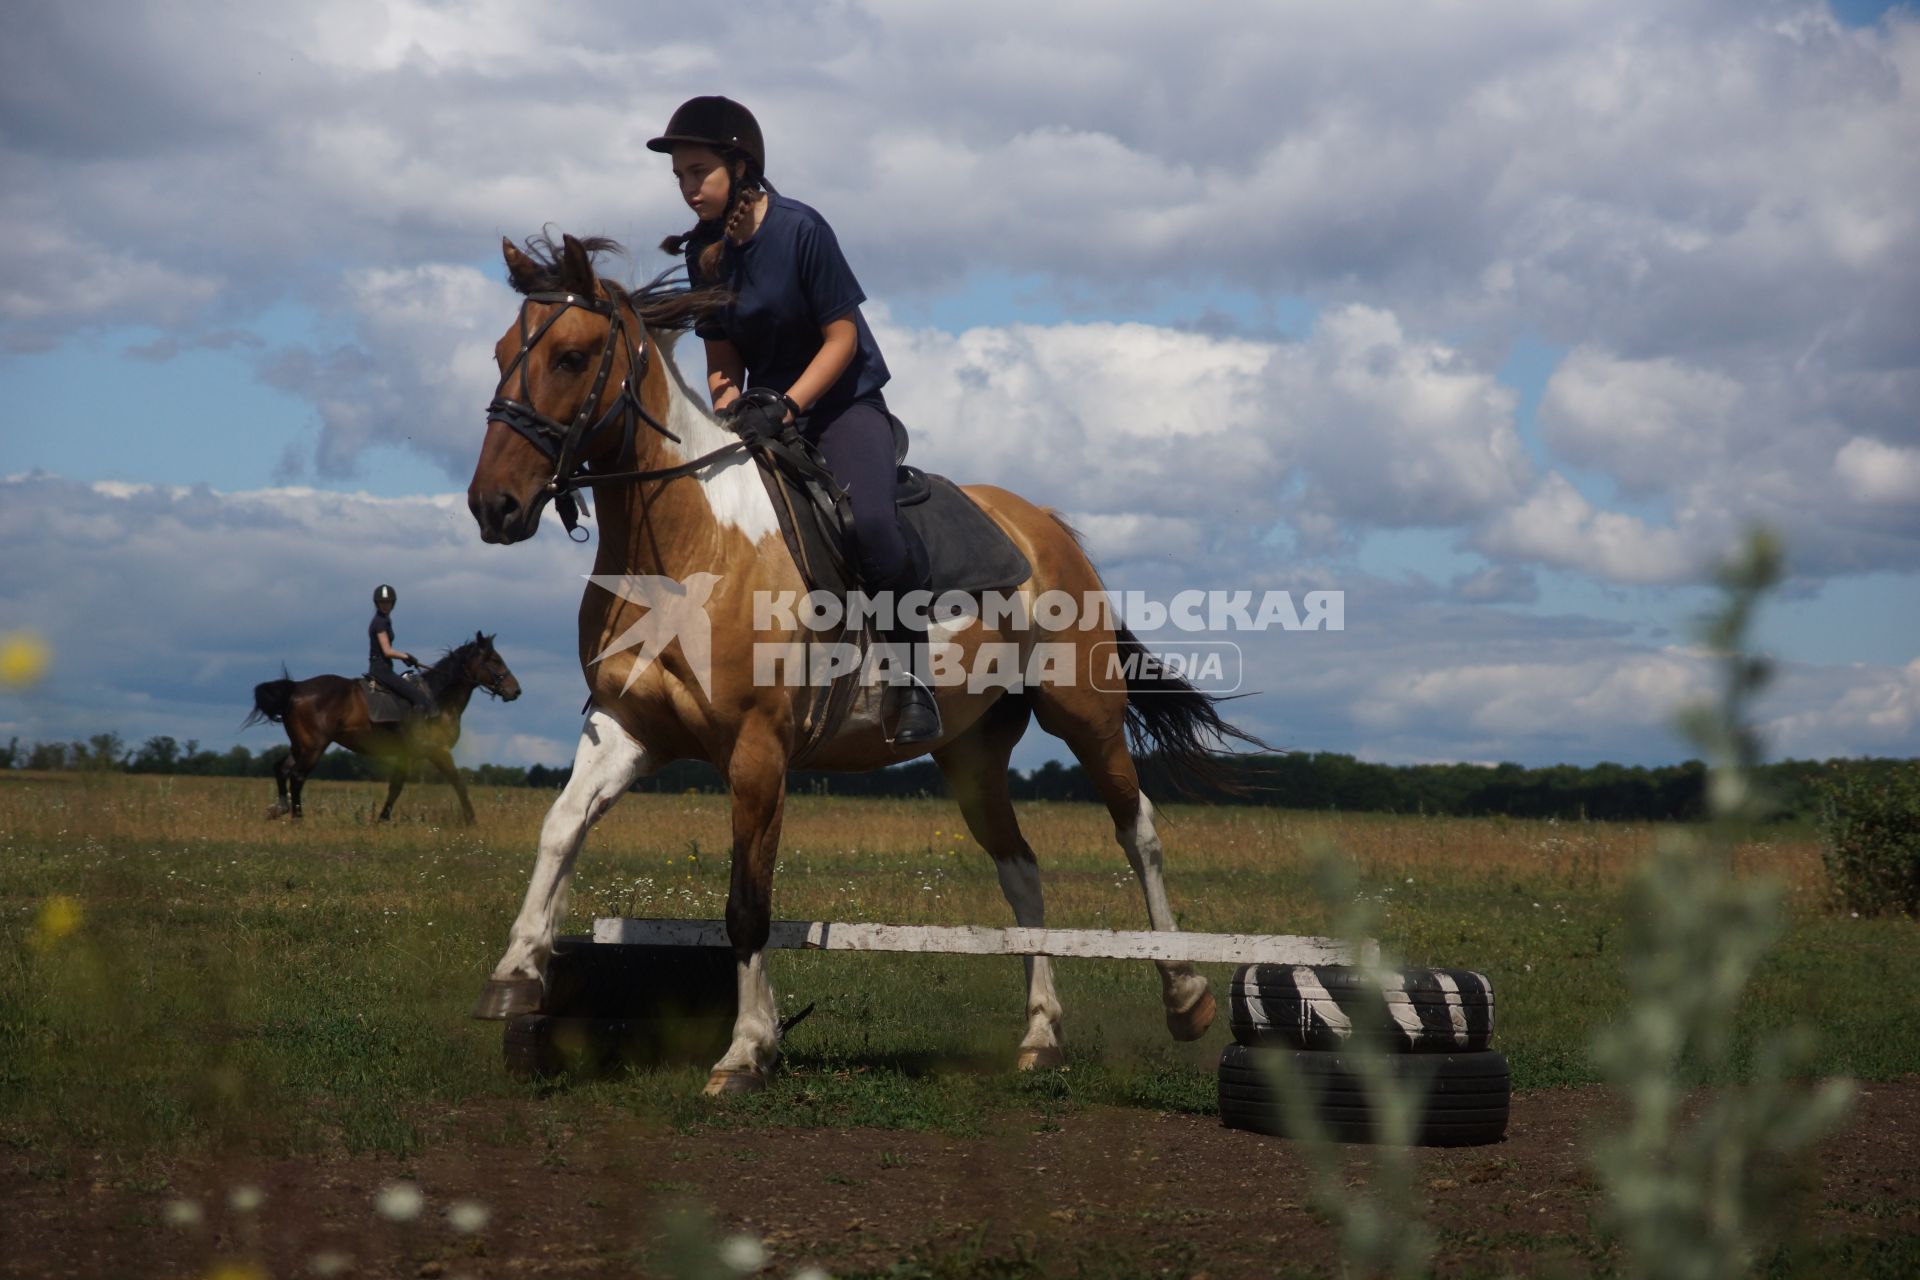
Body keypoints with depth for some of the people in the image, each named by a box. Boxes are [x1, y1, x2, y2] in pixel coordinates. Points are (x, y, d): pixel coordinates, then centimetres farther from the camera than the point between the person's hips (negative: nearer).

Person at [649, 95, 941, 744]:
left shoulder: (799, 228, -16)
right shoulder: (703, 251, 1)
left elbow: (842, 336, -14)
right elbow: (722, 357, 7)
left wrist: (787, 406, -24)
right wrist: (730, 409, -13)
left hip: (842, 403, -6)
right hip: (765, 410, 6)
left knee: (870, 522, -30)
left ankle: (915, 680, -16)